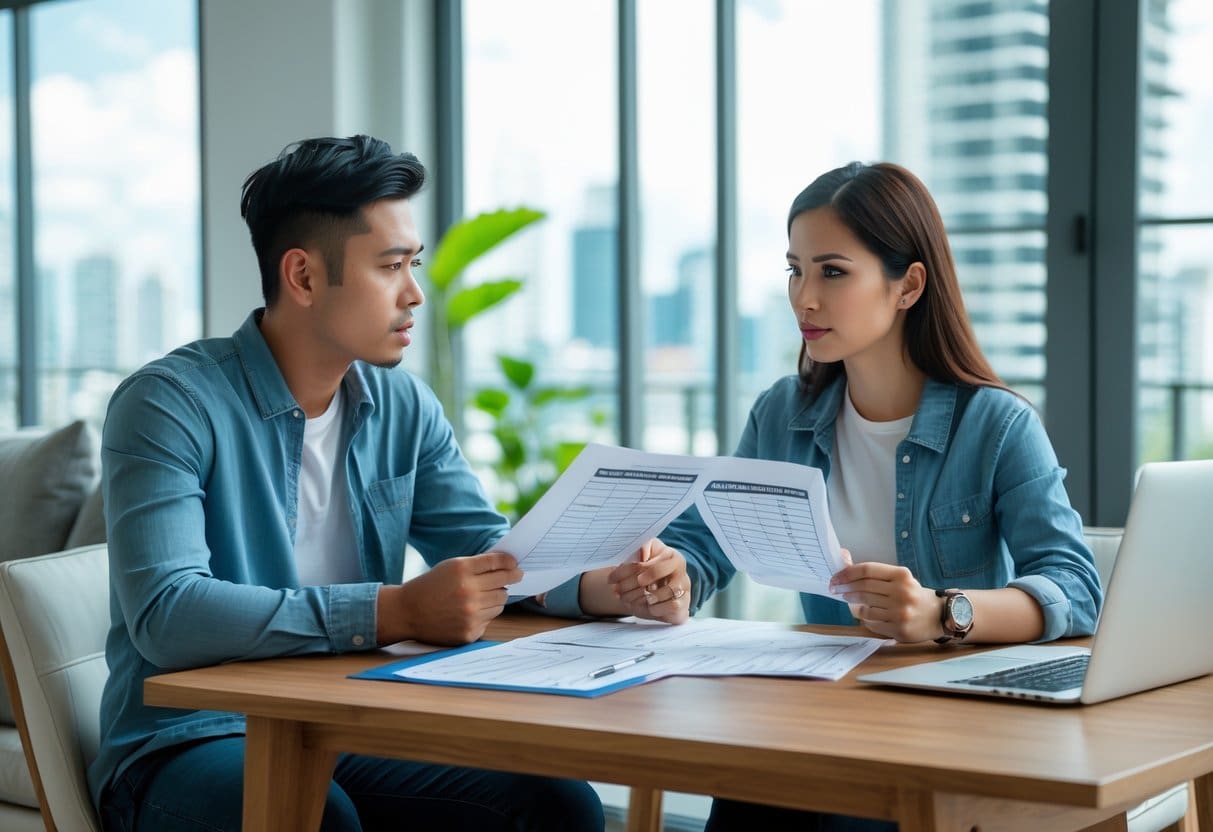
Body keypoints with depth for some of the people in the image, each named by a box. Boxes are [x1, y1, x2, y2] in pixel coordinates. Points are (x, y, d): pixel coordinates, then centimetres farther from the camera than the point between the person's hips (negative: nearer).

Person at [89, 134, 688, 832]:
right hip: (192, 747, -6)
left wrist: (613, 586, -9)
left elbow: (492, 552, 14)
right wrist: (396, 611, -34)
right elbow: (166, 616, -26)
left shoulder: (404, 407, 7)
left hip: (353, 735, 6)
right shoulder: (170, 405, -13)